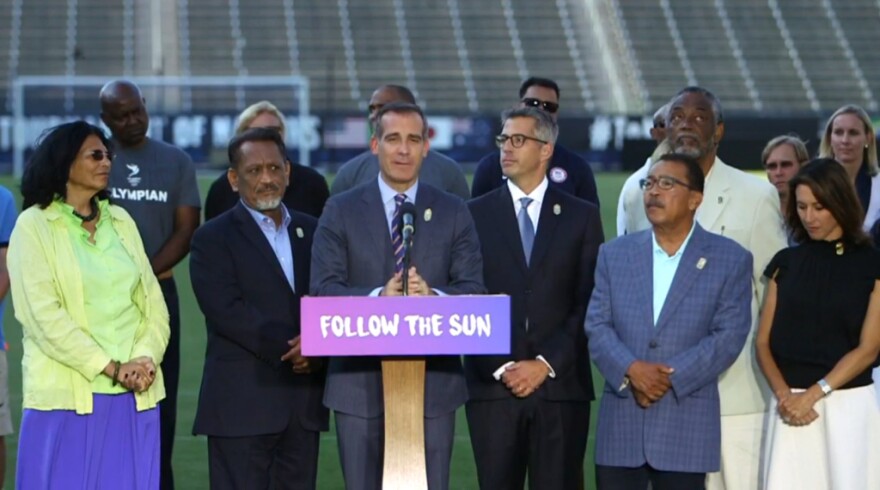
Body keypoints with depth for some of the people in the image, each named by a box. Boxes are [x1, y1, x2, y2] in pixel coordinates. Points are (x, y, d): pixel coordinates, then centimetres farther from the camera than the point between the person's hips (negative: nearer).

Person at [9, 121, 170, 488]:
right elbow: (44, 315, -11)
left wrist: (146, 359, -9)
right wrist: (111, 368, -15)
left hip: (135, 396, 4)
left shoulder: (121, 221, 14)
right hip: (67, 396, -4)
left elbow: (153, 303, 10)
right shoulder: (34, 226, -2)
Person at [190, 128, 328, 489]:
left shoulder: (311, 232, 15)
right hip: (242, 403, -5)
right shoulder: (213, 239, -1)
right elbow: (227, 310, -13)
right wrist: (287, 347, -16)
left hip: (304, 402, 5)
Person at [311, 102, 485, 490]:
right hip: (360, 383, -1)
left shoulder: (453, 213, 8)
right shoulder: (341, 211, 4)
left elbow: (474, 292, 0)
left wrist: (433, 295, -21)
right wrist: (378, 297, -23)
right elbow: (323, 291, -5)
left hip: (433, 381, 1)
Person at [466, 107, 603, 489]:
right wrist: (500, 367, -8)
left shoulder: (582, 217, 8)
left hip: (561, 386, 0)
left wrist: (546, 364, -8)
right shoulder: (475, 215, 8)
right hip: (492, 386, 0)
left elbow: (588, 303, 2)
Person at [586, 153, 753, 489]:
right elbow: (597, 326, 4)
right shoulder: (614, 254, 11)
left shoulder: (730, 259, 2)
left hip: (686, 427, -2)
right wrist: (630, 370, -15)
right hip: (620, 425, 3)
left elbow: (730, 335, -6)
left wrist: (671, 377, -15)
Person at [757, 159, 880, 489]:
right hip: (790, 405, 2)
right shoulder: (787, 263, 11)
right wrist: (783, 394, -8)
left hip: (849, 405, -2)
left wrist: (814, 394, -12)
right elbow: (764, 341, 8)